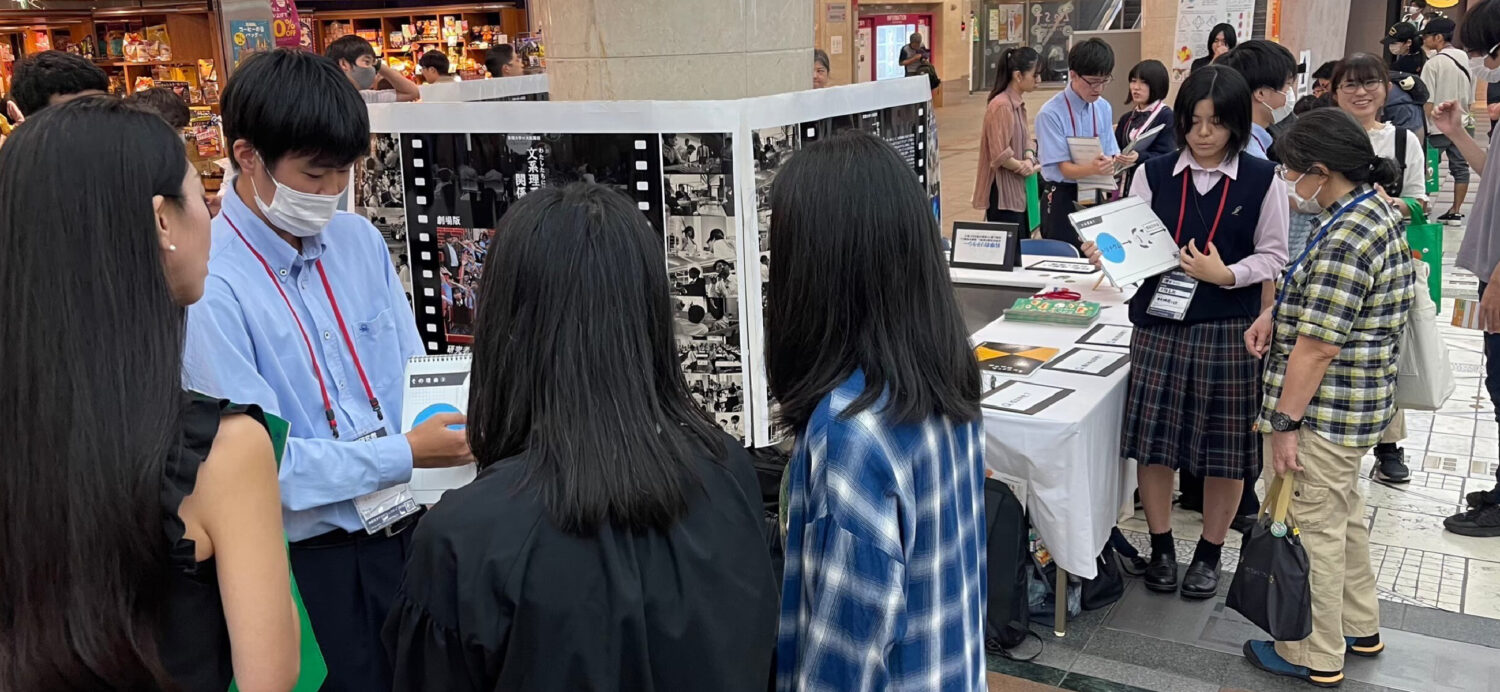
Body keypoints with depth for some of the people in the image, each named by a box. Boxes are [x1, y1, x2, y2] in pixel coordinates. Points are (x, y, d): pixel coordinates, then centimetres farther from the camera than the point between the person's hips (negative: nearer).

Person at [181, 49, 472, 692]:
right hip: (311, 561, -5)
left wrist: (458, 418, -11)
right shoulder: (208, 284, -17)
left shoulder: (360, 240, 3)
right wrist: (407, 455, -20)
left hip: (408, 533, 6)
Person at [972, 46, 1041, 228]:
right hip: (1003, 195, -10)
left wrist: (1029, 158, -3)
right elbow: (1000, 155, -23)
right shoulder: (1002, 106, -19)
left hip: (1018, 192, 10)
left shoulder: (1018, 103, 11)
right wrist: (1024, 167, -7)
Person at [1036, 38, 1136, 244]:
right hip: (1063, 199, -5)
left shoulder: (1104, 108, 4)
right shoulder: (1051, 113, -14)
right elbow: (1063, 168, -17)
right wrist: (1092, 168, -37)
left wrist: (1120, 160, -18)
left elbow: (1109, 156, 5)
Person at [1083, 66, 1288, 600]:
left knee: (1224, 448, 7)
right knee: (1153, 440, 6)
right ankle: (1161, 547, 26)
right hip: (1159, 322, 1)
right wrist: (1106, 254, -20)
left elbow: (1273, 257, 1)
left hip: (1228, 330, -1)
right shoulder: (1154, 174, 2)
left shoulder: (1262, 180, -2)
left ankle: (1209, 553, 27)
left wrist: (1227, 274, -17)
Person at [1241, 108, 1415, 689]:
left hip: (1323, 413, -10)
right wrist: (1277, 312, 2)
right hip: (1357, 406, 10)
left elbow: (1317, 346, -26)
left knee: (1315, 529, 3)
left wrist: (1285, 423, -20)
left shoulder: (1344, 241, -26)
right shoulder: (1375, 211, 7)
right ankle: (1359, 626, 39)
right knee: (1344, 515, 23)